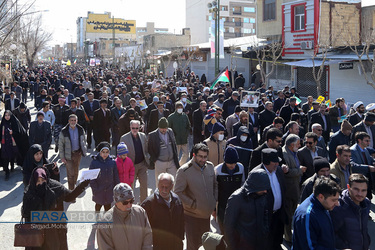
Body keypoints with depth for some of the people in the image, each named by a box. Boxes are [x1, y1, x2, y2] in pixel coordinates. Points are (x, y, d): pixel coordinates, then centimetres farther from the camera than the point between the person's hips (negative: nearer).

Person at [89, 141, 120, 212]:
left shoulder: (112, 162, -6)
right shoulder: (94, 162, -13)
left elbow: (116, 176, 3)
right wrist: (95, 190, -11)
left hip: (109, 190, 1)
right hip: (99, 190, -1)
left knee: (108, 205, 12)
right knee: (98, 204, 17)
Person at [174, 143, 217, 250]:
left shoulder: (210, 166, 0)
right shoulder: (184, 171, -18)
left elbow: (215, 185, 15)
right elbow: (177, 192, -17)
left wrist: (215, 200, 4)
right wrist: (192, 204, -17)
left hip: (207, 214, 6)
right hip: (192, 216, -5)